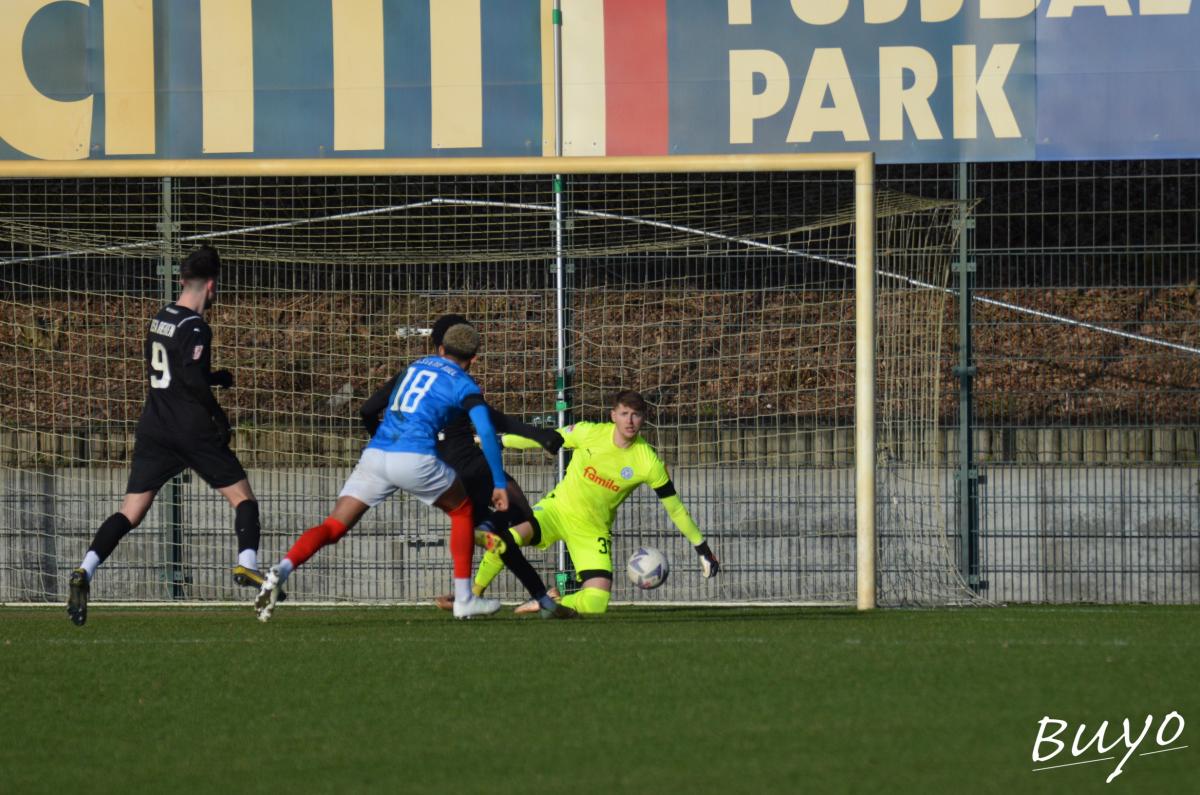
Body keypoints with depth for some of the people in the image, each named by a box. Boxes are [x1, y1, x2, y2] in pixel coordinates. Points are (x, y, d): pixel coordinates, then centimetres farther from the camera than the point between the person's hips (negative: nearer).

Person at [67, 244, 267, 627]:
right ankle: (246, 564, -10)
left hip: (154, 431, 6)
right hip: (194, 433, -6)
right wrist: (219, 416, -9)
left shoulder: (160, 319, 13)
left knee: (130, 512, 3)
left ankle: (85, 570, -14)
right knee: (243, 499, 7)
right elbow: (193, 379, -21)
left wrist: (217, 378, 29)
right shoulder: (196, 328, -11)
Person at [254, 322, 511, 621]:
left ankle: (283, 569, -28)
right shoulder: (463, 383, 10)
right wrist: (499, 484, 4)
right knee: (462, 510, 22)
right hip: (415, 458, -4)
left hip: (375, 454, 4)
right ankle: (464, 600, 21)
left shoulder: (415, 366, 25)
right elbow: (486, 431, -2)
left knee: (333, 528, 0)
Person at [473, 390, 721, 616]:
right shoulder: (589, 433, -14)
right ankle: (472, 595, -8)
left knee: (596, 604, -15)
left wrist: (702, 548, -2)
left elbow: (675, 508, -4)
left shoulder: (649, 463, -15)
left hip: (593, 531, 1)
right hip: (558, 508, -1)